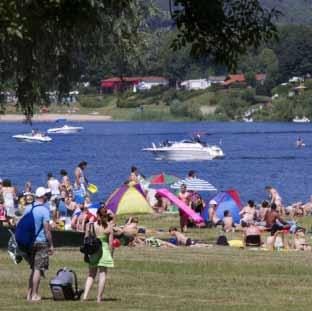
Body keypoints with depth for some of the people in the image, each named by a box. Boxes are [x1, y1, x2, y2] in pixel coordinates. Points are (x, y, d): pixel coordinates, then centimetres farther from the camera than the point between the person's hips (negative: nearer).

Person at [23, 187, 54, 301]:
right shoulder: (44, 210, -13)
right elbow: (47, 229, -14)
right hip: (41, 242, -6)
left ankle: (29, 294, 14)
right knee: (38, 269, -1)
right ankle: (34, 295, 0)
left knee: (33, 268, 16)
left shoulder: (28, 208, 5)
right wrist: (51, 245, -8)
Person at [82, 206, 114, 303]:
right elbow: (111, 242, -5)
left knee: (91, 275, 14)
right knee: (102, 275, 6)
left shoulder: (91, 225, -3)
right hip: (104, 251, -2)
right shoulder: (109, 226, -6)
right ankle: (99, 297, 6)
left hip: (93, 251, 2)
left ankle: (85, 295, 4)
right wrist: (110, 254, 5)